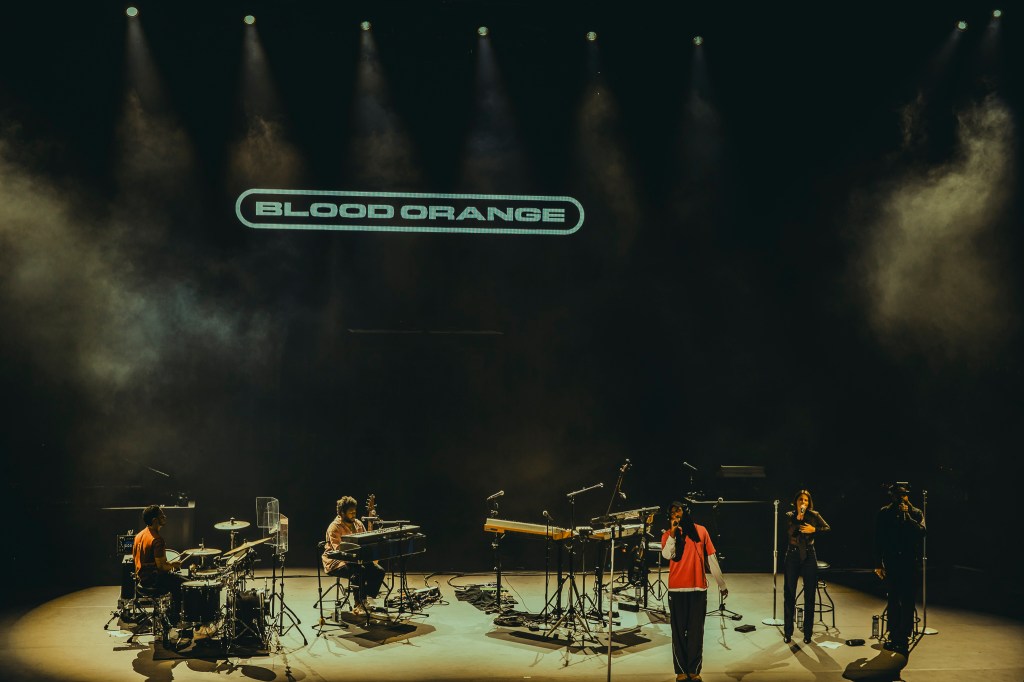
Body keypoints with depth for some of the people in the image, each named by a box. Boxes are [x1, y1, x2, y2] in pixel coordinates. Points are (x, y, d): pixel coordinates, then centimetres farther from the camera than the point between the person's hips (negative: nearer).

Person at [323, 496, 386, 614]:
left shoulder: (358, 523, 12)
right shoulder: (335, 527, -13)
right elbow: (338, 549, -23)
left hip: (356, 559, 7)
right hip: (336, 562, -7)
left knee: (379, 571, -16)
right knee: (360, 571, -35)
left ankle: (368, 599, -9)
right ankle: (359, 605, -25)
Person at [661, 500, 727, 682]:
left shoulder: (700, 530, 9)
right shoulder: (668, 535, 6)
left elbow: (712, 558, 11)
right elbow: (666, 554, -14)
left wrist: (722, 584, 11)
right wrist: (673, 532, -14)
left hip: (698, 587, 1)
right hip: (676, 589, -1)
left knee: (696, 631, 3)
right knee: (679, 630, 1)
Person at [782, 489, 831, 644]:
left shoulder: (814, 515, 1)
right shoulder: (789, 516, 0)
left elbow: (828, 528, -2)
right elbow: (789, 532, -15)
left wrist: (814, 529, -15)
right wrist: (798, 517, -22)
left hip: (809, 556, 0)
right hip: (793, 556, 0)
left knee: (810, 596, 2)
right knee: (789, 595, 3)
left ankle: (808, 632, 11)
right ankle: (787, 632, 11)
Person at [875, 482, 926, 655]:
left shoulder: (916, 513, 6)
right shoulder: (885, 513, 6)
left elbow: (921, 531, -12)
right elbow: (878, 540, 5)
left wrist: (907, 515, -12)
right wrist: (879, 564, 1)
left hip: (909, 563, -1)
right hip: (891, 563, 1)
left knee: (907, 601, -3)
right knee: (893, 600, 6)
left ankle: (904, 636, 1)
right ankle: (894, 635, 13)